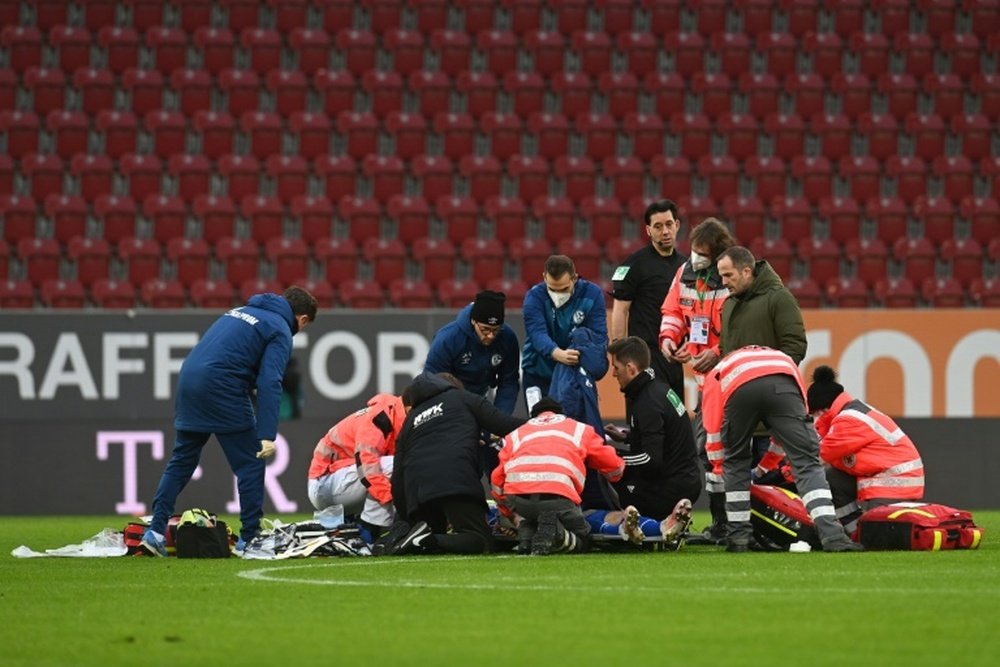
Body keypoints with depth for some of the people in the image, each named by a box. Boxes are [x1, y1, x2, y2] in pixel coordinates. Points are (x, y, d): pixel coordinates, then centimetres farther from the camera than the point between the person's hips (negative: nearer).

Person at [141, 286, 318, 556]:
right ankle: (250, 538, 5)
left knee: (182, 460, 16)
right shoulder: (280, 331, 0)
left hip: (189, 376, 7)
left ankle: (156, 529, 10)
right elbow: (269, 383, -12)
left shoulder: (241, 311, 24)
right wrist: (267, 435, -19)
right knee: (250, 464, 4)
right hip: (223, 389, -7)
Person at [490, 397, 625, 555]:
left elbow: (497, 480, 25)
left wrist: (509, 515, 40)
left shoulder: (516, 434, 32)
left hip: (517, 495, 2)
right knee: (582, 539, 20)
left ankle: (526, 530, -1)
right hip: (558, 497, -2)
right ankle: (553, 532, -15)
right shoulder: (580, 429, 30)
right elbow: (614, 467, 31)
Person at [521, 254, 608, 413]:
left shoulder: (592, 294, -11)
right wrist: (558, 354, -52)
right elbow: (538, 333, -32)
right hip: (539, 375, -2)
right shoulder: (534, 297, -16)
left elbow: (598, 335, -19)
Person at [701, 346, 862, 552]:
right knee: (807, 463, 3)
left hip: (738, 388, 0)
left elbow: (713, 429, 38)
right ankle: (831, 535, -13)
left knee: (735, 462, 24)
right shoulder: (783, 359, 46)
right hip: (782, 385, 0)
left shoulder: (717, 373, 42)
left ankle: (738, 536, 21)